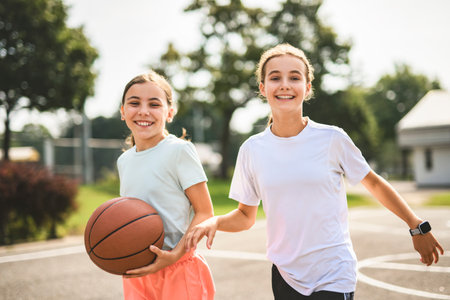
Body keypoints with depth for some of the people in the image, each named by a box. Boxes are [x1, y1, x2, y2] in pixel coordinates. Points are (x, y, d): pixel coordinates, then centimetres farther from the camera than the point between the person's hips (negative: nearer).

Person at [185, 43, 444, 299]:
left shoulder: (332, 139, -9)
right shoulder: (252, 149, -2)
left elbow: (374, 183, 5)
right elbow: (245, 216, 7)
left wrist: (418, 227, 8)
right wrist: (214, 222, -13)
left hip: (334, 277, -2)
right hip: (284, 275, 3)